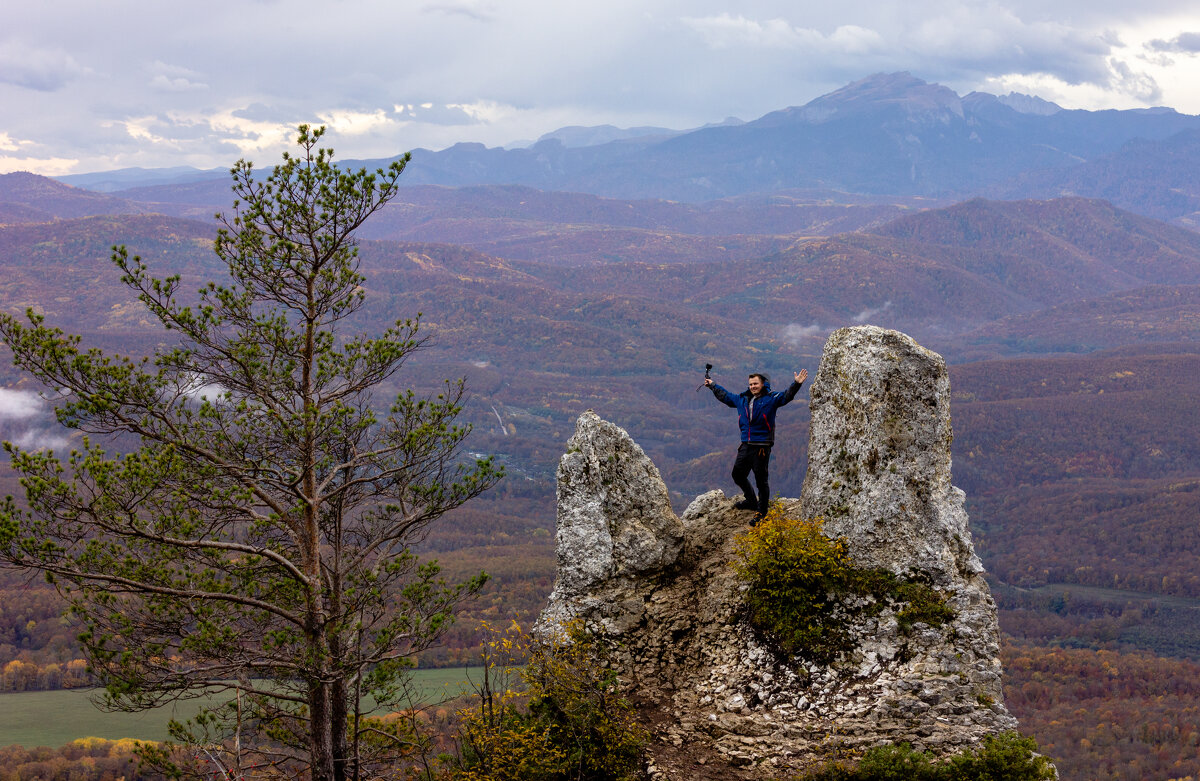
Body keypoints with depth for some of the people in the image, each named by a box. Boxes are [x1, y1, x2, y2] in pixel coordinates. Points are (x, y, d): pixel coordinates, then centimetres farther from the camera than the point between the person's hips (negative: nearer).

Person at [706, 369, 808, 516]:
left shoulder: (771, 399, -4)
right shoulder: (742, 399, 14)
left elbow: (787, 395, -18)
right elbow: (725, 396, 31)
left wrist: (797, 384, -35)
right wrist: (713, 385, 41)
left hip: (762, 447, -7)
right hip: (746, 446, 7)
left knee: (761, 480, -3)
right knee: (738, 475, 18)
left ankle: (762, 512, 9)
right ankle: (751, 501, 39)